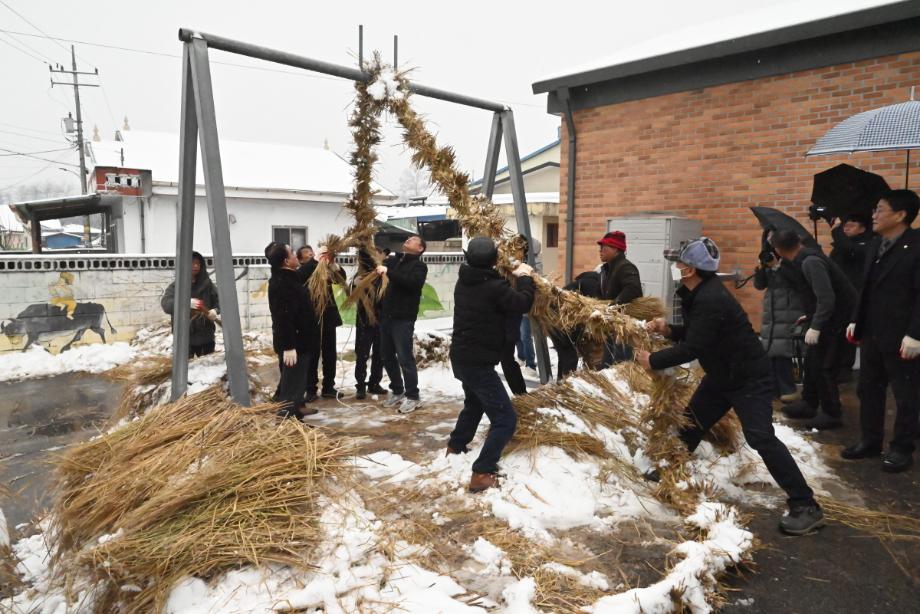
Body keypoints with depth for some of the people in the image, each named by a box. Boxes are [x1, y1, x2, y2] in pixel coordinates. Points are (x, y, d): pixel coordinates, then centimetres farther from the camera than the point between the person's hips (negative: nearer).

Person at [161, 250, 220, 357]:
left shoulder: (207, 283, 6)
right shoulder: (176, 286, -3)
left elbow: (219, 299, 8)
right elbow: (165, 303, -16)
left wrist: (215, 310, -14)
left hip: (206, 335, 3)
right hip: (184, 337, -3)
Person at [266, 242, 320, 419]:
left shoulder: (288, 277, 10)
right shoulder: (281, 283, -23)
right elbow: (283, 317, -28)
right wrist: (288, 346, -29)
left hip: (299, 339, 11)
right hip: (293, 342, -11)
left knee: (298, 377, 22)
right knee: (292, 380, -5)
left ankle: (297, 407, 36)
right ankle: (287, 416, 1)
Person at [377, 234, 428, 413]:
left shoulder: (419, 266, -3)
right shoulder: (393, 260, 15)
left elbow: (412, 282, -22)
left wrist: (388, 272, -24)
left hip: (403, 318, -7)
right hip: (386, 316, 7)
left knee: (405, 358, -5)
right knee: (387, 356, 12)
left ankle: (412, 397, 5)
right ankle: (397, 391, 26)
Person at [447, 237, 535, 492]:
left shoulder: (464, 281, 3)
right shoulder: (494, 286, -22)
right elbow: (523, 303, -12)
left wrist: (511, 277, 16)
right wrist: (524, 277, 3)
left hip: (460, 357, 9)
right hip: (478, 363, -9)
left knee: (474, 404, 33)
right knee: (505, 419, -6)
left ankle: (455, 448, 47)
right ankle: (481, 474, -10)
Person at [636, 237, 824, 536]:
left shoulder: (710, 300, -29)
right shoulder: (698, 293, 4)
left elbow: (693, 348, -30)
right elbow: (695, 332, 14)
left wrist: (653, 360, -19)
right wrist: (668, 329, -4)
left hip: (749, 378, -10)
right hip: (721, 375, 10)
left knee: (761, 438, -15)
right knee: (691, 422, 16)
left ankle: (806, 506, -6)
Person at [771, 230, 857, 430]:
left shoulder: (810, 262, -24)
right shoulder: (804, 260, 6)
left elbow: (827, 298, -30)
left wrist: (815, 326, -31)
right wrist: (811, 317, 27)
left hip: (836, 319, -10)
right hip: (825, 317, 10)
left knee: (823, 366, -3)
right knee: (812, 361, 16)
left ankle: (831, 414, 9)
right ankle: (809, 404, 28)